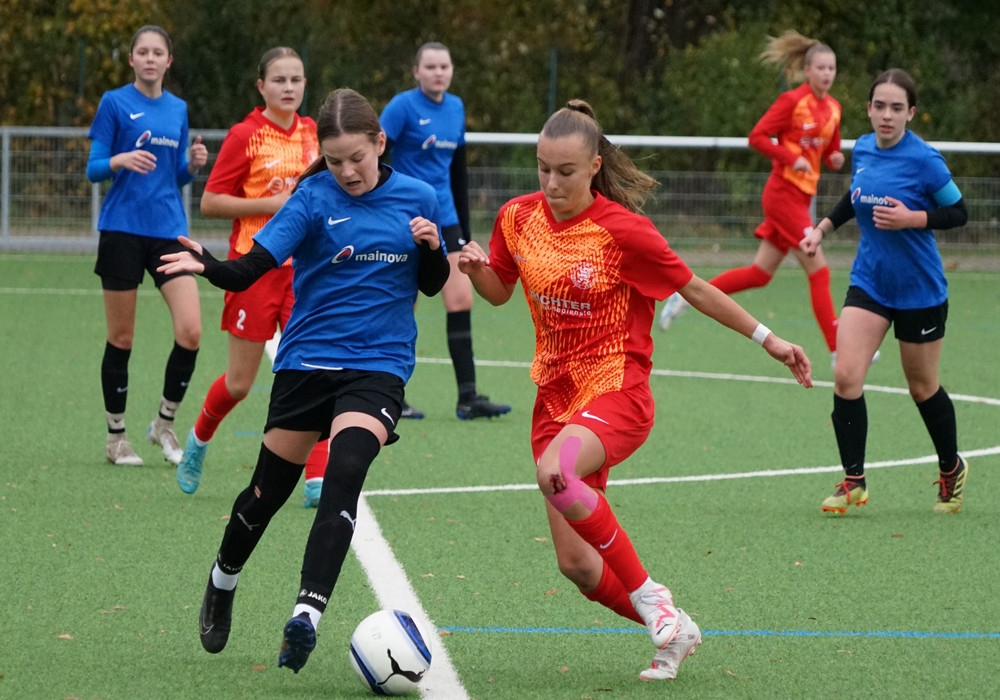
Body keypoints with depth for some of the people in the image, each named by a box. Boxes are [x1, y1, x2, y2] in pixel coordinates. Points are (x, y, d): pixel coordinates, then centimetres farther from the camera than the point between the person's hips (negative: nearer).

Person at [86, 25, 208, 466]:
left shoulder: (178, 110, 12)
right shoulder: (115, 103, -1)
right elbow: (93, 169, -3)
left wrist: (193, 164, -4)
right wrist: (121, 160, -23)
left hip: (169, 230, 3)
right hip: (123, 230, -3)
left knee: (190, 331, -10)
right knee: (121, 338, 2)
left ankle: (165, 424, 9)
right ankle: (116, 438, 14)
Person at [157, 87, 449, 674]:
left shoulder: (417, 199, 0)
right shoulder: (314, 197, -7)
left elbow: (432, 284, 12)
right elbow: (251, 269, -14)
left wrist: (432, 247, -10)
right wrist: (207, 267, -35)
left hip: (379, 366, 0)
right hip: (307, 360, 0)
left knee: (345, 473, -24)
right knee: (272, 486, 10)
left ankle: (307, 614, -29)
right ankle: (224, 580, 39)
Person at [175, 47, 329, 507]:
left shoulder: (312, 133, 7)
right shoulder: (245, 136, -8)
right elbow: (210, 203, -10)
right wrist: (272, 204, -17)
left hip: (304, 268, 4)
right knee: (240, 382, 4)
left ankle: (317, 479, -9)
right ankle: (199, 439, 35)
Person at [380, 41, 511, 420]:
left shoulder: (455, 107, 10)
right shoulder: (403, 106, -9)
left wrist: (464, 227, 18)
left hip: (444, 219, 6)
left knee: (461, 300, -2)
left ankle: (468, 397, -1)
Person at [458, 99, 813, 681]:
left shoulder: (621, 229, -15)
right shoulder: (520, 218, 1)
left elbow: (694, 289, -4)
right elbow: (499, 292, 16)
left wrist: (766, 338, -3)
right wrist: (478, 269, -7)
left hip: (617, 391, -6)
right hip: (556, 394, 6)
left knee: (555, 472, -37)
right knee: (577, 565, 2)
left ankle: (649, 596, -19)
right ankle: (674, 632, 26)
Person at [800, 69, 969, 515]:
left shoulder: (924, 160, -17)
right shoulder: (862, 150, 0)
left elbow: (958, 213, -10)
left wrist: (912, 218, -23)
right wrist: (823, 227, 9)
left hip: (919, 290, -4)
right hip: (869, 282, 4)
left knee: (922, 388, 11)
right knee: (846, 377, -12)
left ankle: (951, 470, 35)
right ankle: (853, 481, -2)